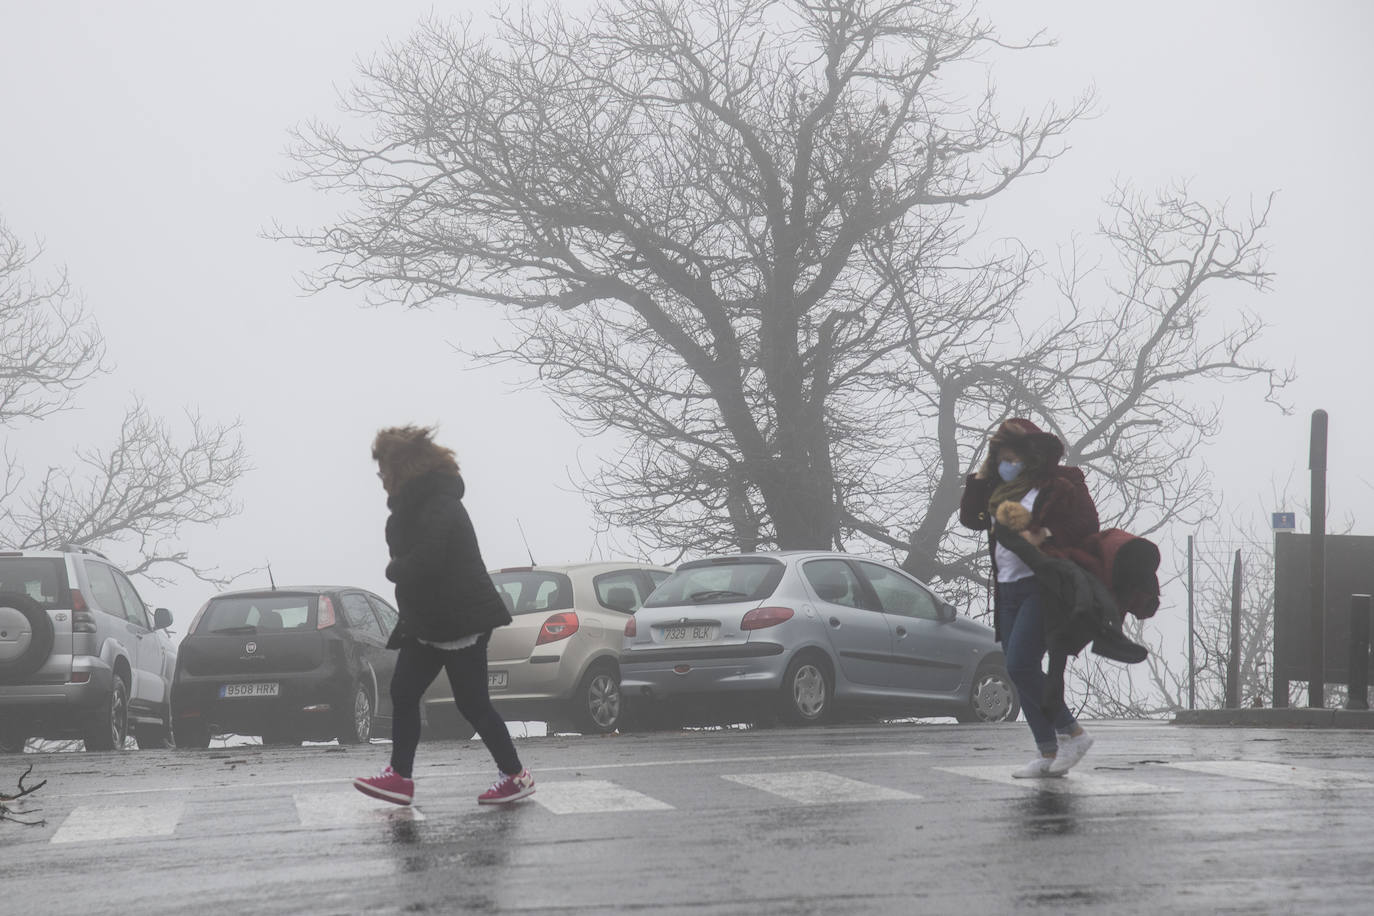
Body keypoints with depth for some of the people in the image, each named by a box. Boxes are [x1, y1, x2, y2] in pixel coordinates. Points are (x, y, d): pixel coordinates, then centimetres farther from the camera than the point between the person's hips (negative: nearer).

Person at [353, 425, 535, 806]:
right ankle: (400, 776, 11)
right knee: (403, 693, 8)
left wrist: (394, 569, -11)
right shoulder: (414, 505, 12)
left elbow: (421, 562, -30)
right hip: (427, 620, 10)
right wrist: (398, 569, -7)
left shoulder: (438, 507, -21)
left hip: (461, 618, -10)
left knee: (472, 702, -3)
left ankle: (516, 775, 7)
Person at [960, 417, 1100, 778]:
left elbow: (1087, 525, -12)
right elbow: (970, 517, 19)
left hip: (1042, 586, -9)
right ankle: (1049, 754, 5)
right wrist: (981, 474, 12)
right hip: (1009, 591, 9)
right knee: (1020, 672, 3)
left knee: (1020, 664, -18)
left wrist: (1043, 536, -20)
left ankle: (1071, 732, -7)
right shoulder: (1002, 492, 18)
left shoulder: (1057, 486, -6)